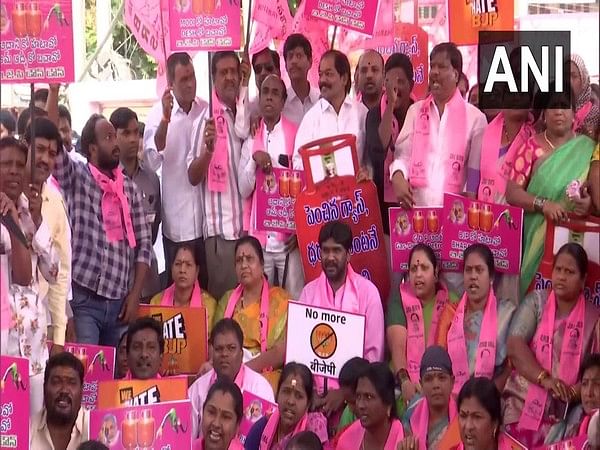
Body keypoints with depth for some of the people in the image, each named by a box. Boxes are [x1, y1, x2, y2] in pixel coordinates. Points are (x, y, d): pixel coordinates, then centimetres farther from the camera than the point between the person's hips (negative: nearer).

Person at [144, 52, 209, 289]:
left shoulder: (207, 110, 3)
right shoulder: (158, 113, -5)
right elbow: (151, 162, -18)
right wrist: (166, 120, -28)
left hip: (205, 218, 3)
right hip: (176, 222, -2)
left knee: (208, 286, 9)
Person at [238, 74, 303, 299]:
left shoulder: (296, 135, 1)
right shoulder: (251, 139, 9)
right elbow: (243, 189, 4)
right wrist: (254, 160, -12)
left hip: (289, 237, -2)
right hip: (259, 237, 2)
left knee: (294, 298, -2)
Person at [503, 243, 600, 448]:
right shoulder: (535, 302, 5)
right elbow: (514, 346, -6)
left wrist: (573, 392, -17)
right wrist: (545, 379, -18)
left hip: (563, 419, 0)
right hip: (522, 409, 0)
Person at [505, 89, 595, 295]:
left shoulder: (588, 149, 3)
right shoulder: (532, 146, 1)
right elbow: (511, 192, -3)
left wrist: (590, 203, -16)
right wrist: (542, 204, -18)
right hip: (535, 234, 0)